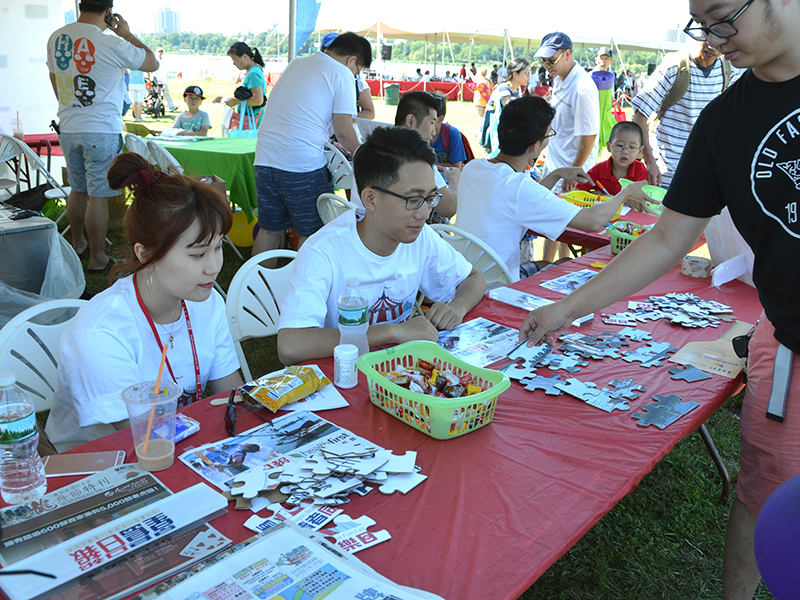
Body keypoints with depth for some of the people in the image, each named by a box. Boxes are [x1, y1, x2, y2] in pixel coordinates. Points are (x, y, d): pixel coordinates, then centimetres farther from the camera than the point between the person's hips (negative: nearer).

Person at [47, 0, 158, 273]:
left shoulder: (56, 38, 6)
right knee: (98, 196, 0)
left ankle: (77, 244, 34)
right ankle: (98, 259, 8)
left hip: (67, 129, 6)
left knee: (78, 190, 19)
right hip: (101, 130, -6)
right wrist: (126, 34, 10)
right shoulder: (112, 44, -14)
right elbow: (153, 63, 1)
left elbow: (56, 83, 17)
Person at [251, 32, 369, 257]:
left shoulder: (295, 64, 21)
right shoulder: (342, 74, -2)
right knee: (311, 234, 6)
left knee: (269, 230, 16)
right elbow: (343, 132, -7)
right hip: (301, 163, -7)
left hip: (264, 158, 7)